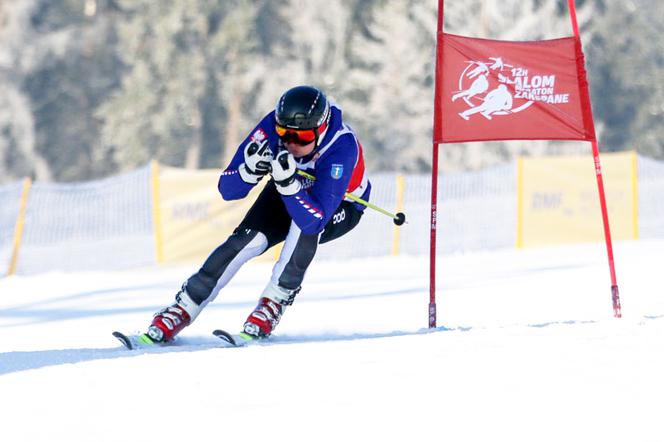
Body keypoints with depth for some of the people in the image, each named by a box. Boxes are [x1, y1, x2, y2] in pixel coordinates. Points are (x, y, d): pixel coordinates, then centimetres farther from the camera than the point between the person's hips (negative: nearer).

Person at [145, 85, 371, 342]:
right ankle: (184, 307, -12)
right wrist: (250, 171, -45)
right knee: (249, 239, -21)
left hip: (341, 207, -3)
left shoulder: (342, 146, -39)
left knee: (306, 222, -35)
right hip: (285, 195, 3)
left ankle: (276, 301, -20)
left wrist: (288, 182, -57)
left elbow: (313, 220, -44)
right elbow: (227, 190, -25)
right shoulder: (274, 125, -29)